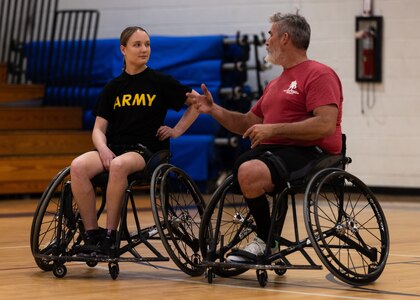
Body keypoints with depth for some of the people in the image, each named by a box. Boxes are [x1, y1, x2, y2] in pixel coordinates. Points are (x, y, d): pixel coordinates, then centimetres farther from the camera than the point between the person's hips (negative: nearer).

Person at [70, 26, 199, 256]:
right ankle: (91, 235, -22)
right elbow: (99, 129, 10)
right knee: (78, 166, -28)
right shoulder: (112, 88, 13)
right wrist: (103, 149, -10)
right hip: (113, 148, 4)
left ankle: (110, 236, -28)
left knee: (118, 165, -39)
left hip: (146, 149, -3)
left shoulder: (160, 82, 5)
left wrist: (177, 130, 5)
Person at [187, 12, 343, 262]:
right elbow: (247, 124, 28)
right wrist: (214, 110, 13)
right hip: (272, 149, 9)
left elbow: (326, 125, -19)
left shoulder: (319, 75, -6)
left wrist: (274, 129, -19)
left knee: (249, 172, -31)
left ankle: (266, 242, -11)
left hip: (309, 153, -9)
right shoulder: (275, 84, 25)